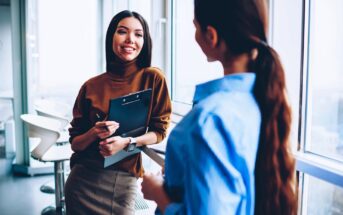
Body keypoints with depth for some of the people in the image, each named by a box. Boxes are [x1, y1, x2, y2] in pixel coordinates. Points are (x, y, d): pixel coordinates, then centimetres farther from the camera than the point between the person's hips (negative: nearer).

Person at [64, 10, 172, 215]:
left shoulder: (153, 78, -6)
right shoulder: (91, 86, -2)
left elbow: (160, 131, -1)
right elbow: (75, 143, 3)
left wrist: (127, 142, -17)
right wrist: (94, 133, -18)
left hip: (125, 180, -1)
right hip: (85, 178, 2)